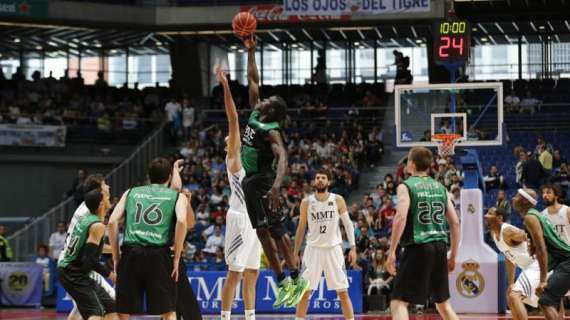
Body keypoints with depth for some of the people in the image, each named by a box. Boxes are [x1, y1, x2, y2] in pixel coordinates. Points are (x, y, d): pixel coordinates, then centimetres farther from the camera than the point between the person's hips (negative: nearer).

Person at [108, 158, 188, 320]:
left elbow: (112, 222, 9)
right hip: (159, 254, -2)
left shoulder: (131, 192, 22)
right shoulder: (177, 196, 15)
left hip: (131, 253, 2)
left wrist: (116, 257, 13)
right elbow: (181, 221, -5)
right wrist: (176, 258, -1)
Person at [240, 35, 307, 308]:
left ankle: (295, 277, -8)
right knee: (262, 231, 8)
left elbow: (282, 158, -31)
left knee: (276, 229, -9)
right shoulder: (255, 113, 7)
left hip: (263, 181, -9)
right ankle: (281, 280, 11)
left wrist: (276, 186, -46)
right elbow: (253, 80, 16)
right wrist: (250, 51, 13)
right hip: (249, 180, 9)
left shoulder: (271, 130, -16)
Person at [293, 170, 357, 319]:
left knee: (343, 292, -2)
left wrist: (353, 247, -10)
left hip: (333, 248, -1)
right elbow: (301, 228, 8)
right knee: (304, 292, -1)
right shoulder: (306, 202, 1)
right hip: (313, 249, 1)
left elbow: (348, 223, 0)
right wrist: (295, 253, 7)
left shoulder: (338, 200, -2)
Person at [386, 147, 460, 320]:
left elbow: (401, 218, -17)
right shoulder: (440, 187, 14)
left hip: (417, 248, -6)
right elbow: (455, 223, 12)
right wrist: (453, 255, 20)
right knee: (443, 302, 21)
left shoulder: (406, 186, -2)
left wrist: (391, 251, -15)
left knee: (398, 303, -5)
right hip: (440, 248, 6)